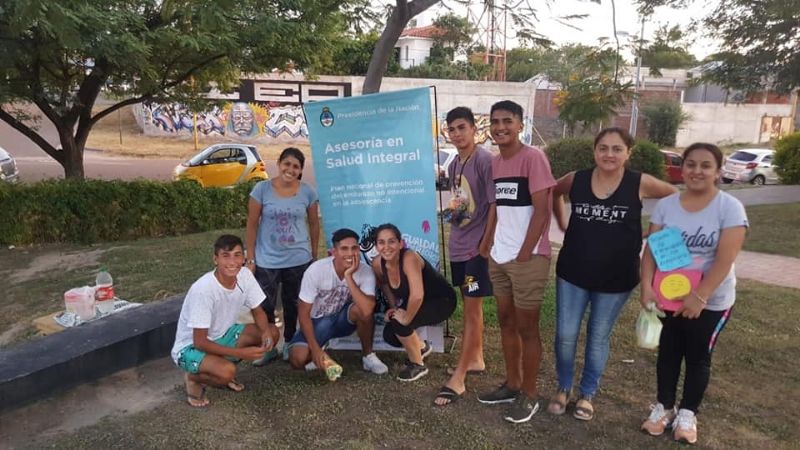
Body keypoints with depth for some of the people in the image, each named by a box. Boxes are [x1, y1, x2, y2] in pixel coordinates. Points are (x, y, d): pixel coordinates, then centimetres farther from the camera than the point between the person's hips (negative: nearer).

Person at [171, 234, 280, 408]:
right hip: (191, 346, -6)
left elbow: (258, 311, -1)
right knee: (227, 371, -34)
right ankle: (193, 378, 0)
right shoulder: (203, 289, -32)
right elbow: (200, 342, -27)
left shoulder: (245, 275, -15)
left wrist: (265, 333, -22)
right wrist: (241, 352, -32)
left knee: (272, 333, -9)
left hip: (221, 336, 7)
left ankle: (225, 367, 6)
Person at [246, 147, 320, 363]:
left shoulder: (308, 192, -3)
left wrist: (314, 256, 8)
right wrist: (250, 258, -5)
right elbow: (252, 225, -3)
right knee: (264, 306, 4)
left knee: (293, 305, 13)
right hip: (267, 261, -1)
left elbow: (314, 224, 6)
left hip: (299, 260, 1)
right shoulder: (262, 189, -7)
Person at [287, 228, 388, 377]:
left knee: (362, 309, -33)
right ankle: (320, 353, 11)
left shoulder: (365, 272, -22)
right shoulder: (316, 270, -25)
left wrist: (349, 277, -38)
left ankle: (368, 356, -8)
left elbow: (367, 311, -38)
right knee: (298, 359, -26)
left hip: (343, 318, 1)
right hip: (318, 321, -1)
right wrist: (315, 349, -24)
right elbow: (304, 313, -17)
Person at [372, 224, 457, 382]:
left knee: (398, 322, -25)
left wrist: (406, 318, -30)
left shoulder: (409, 258, -34)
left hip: (442, 301, -7)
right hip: (413, 303, 7)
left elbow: (417, 295, -45)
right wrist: (393, 307, -1)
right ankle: (421, 347, 27)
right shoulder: (377, 264, -13)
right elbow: (384, 285, 10)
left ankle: (418, 365, 1)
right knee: (389, 335, -5)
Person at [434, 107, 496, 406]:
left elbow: (494, 205, -17)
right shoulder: (454, 165, 11)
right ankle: (476, 359, 31)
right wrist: (452, 209, 4)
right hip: (458, 245, 8)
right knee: (471, 306, 17)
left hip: (477, 246, -8)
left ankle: (457, 379, 2)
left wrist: (485, 245, -17)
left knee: (472, 309, -3)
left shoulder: (485, 160, -14)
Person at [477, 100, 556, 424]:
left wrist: (523, 255, -15)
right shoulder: (494, 163, 11)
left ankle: (529, 395, 19)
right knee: (505, 321, 15)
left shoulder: (533, 158, -11)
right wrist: (490, 246, 9)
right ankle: (512, 384, 31)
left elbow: (542, 210, -15)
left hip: (528, 258, -7)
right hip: (499, 258, 7)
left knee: (526, 327, 3)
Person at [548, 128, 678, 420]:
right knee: (565, 335, 4)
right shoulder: (576, 180, -6)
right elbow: (553, 193, 15)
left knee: (598, 338, 13)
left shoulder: (640, 184, -11)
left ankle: (587, 394, 32)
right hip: (572, 273, 1)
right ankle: (563, 388, 28)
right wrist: (562, 223, 9)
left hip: (616, 278, -1)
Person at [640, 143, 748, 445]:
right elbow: (652, 249, -5)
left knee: (698, 356, 12)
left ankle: (687, 414, 29)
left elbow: (725, 259, -20)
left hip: (712, 301, -3)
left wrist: (699, 297, -25)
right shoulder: (666, 205, -3)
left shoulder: (730, 208, -13)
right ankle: (664, 407, 32)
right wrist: (647, 286, -18)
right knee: (668, 352, 14)